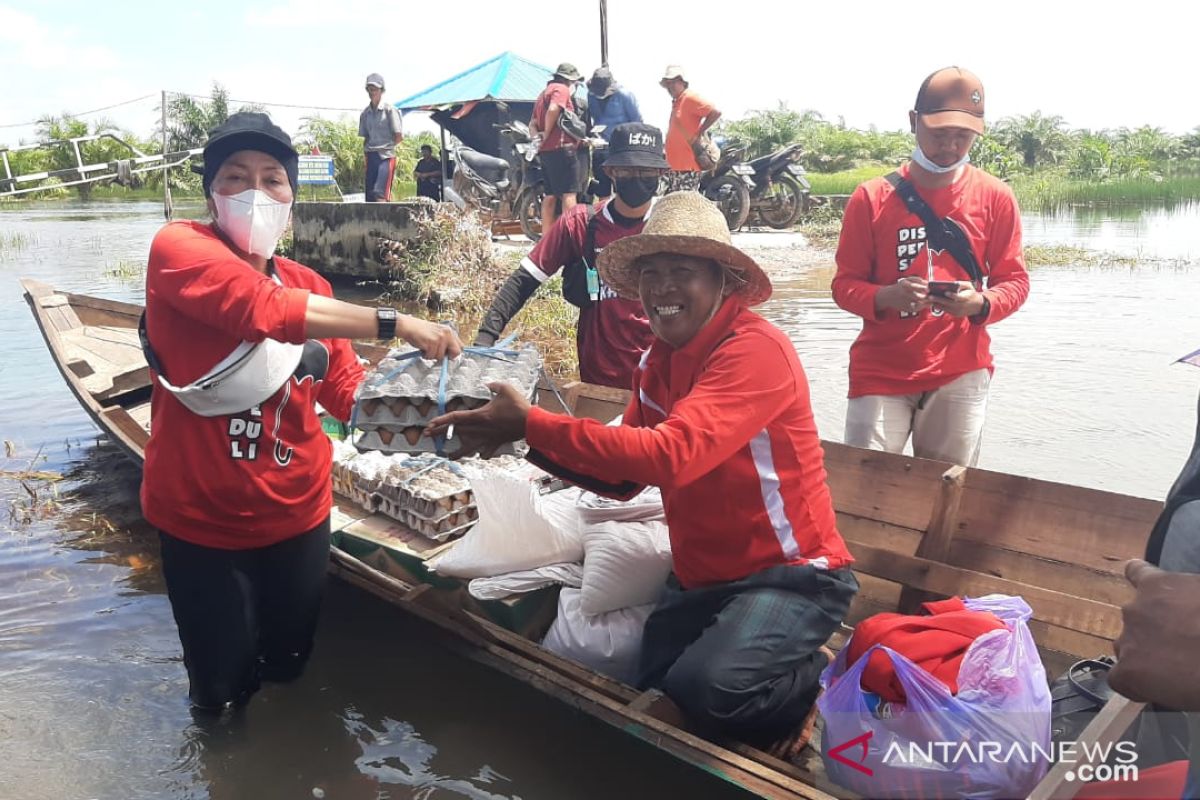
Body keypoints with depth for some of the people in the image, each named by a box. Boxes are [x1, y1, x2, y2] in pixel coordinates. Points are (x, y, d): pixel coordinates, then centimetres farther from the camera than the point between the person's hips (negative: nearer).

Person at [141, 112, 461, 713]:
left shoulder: (308, 285, 5)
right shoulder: (177, 248, -14)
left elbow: (347, 390, 2)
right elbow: (261, 306, -33)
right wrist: (395, 323, -34)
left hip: (298, 512, 5)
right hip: (201, 519, -4)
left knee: (289, 668, 22)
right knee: (222, 691, 11)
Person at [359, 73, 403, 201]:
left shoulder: (390, 110, -3)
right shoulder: (365, 113, 13)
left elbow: (399, 137, -3)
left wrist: (386, 146, 5)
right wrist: (367, 148, 6)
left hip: (386, 156, -6)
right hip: (371, 157, 6)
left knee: (380, 193, -20)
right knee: (369, 195, 2)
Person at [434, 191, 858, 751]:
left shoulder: (755, 349, -21)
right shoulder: (659, 358, 6)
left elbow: (669, 455, -35)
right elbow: (623, 477, 4)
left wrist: (533, 423, -32)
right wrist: (524, 438, -12)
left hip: (789, 573, -8)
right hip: (702, 576, 8)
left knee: (706, 686, -29)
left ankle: (816, 677, 3)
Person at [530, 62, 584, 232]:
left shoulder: (544, 93, 25)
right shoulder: (561, 89, -4)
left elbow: (532, 123, 18)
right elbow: (553, 110, -23)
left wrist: (538, 136, 0)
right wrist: (547, 134, -12)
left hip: (546, 150, 9)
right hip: (562, 148, -9)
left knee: (550, 195, 10)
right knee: (569, 193, -9)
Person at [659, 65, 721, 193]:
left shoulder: (690, 98, -8)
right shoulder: (676, 102, 19)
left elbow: (715, 112, -19)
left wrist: (698, 134, -17)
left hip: (687, 167, -10)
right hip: (674, 166, 10)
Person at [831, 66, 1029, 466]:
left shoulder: (996, 197, 3)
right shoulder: (871, 197, 0)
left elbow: (1014, 280, 6)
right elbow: (845, 284, 1)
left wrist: (980, 304, -16)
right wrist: (887, 296, -20)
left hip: (960, 372, 1)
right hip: (881, 371, -1)